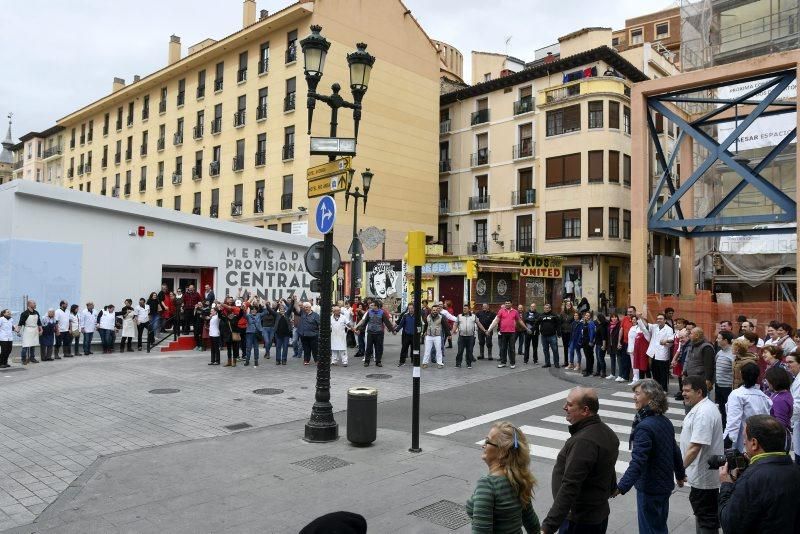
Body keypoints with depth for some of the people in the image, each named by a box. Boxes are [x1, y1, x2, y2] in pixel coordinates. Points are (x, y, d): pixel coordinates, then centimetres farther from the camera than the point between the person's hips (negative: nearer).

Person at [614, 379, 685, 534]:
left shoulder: (644, 427, -26)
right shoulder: (665, 421, 2)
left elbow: (637, 462, -32)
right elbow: (675, 451, 15)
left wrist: (621, 487, -36)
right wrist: (680, 475, 30)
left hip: (649, 488, -9)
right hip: (665, 485, 9)